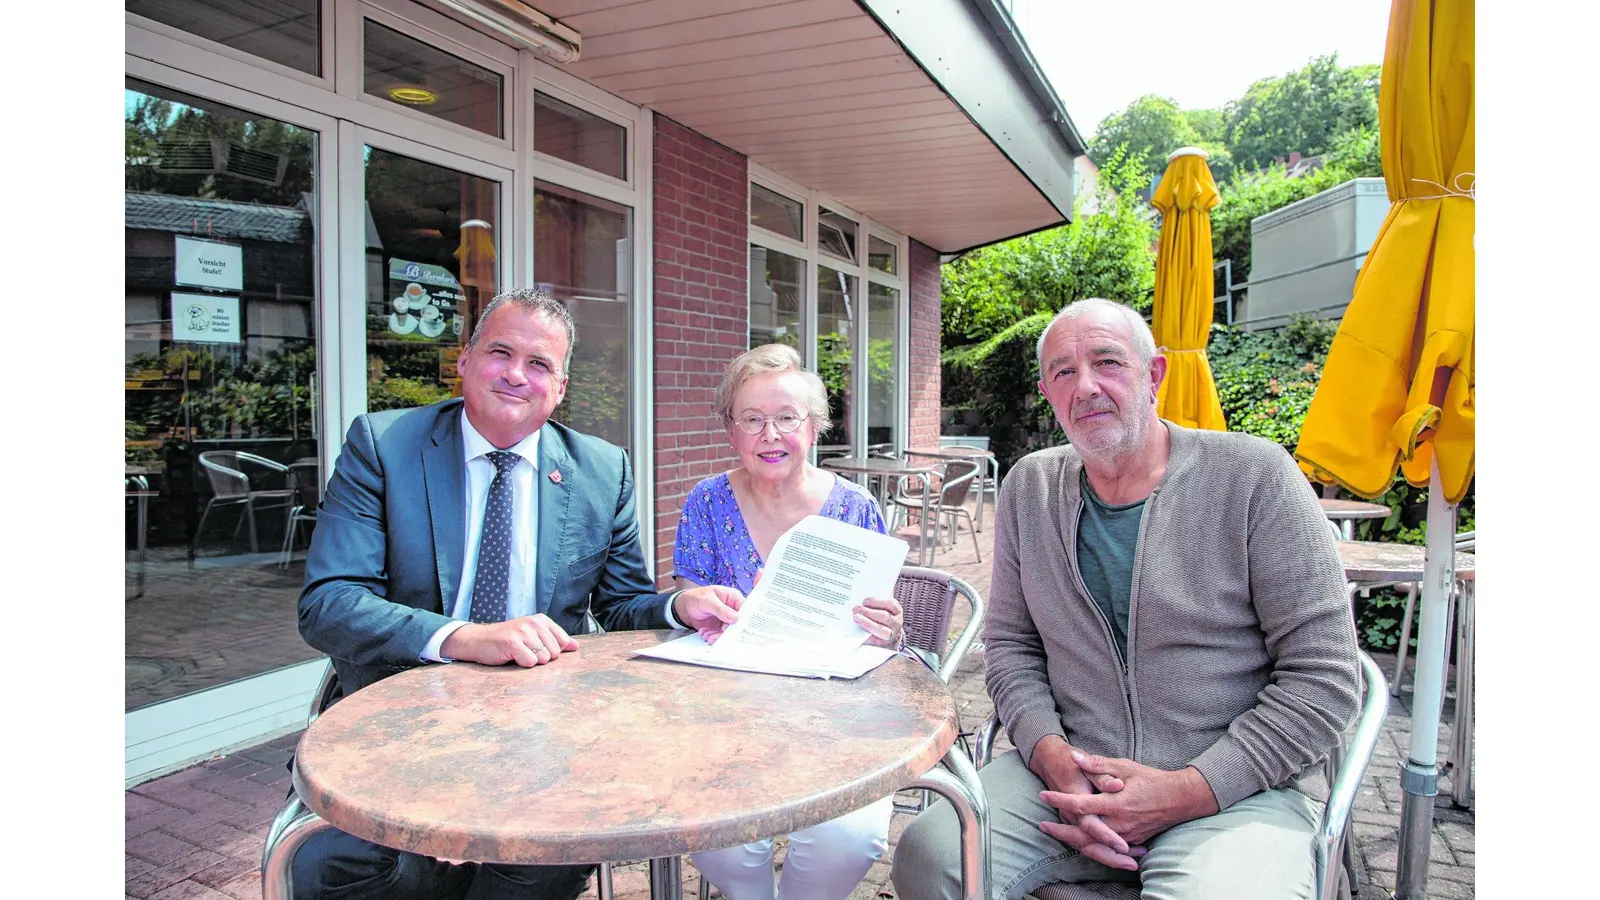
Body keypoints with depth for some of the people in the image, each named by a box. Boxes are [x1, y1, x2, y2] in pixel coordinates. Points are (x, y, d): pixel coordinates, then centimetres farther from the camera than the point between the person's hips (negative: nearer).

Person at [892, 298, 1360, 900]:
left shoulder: (1254, 477, -5)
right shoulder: (1029, 488, 7)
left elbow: (1325, 679, -6)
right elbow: (1010, 647, 10)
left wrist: (1184, 792, -14)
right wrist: (1054, 758, -10)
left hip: (1238, 788, -3)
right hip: (1072, 771, 4)